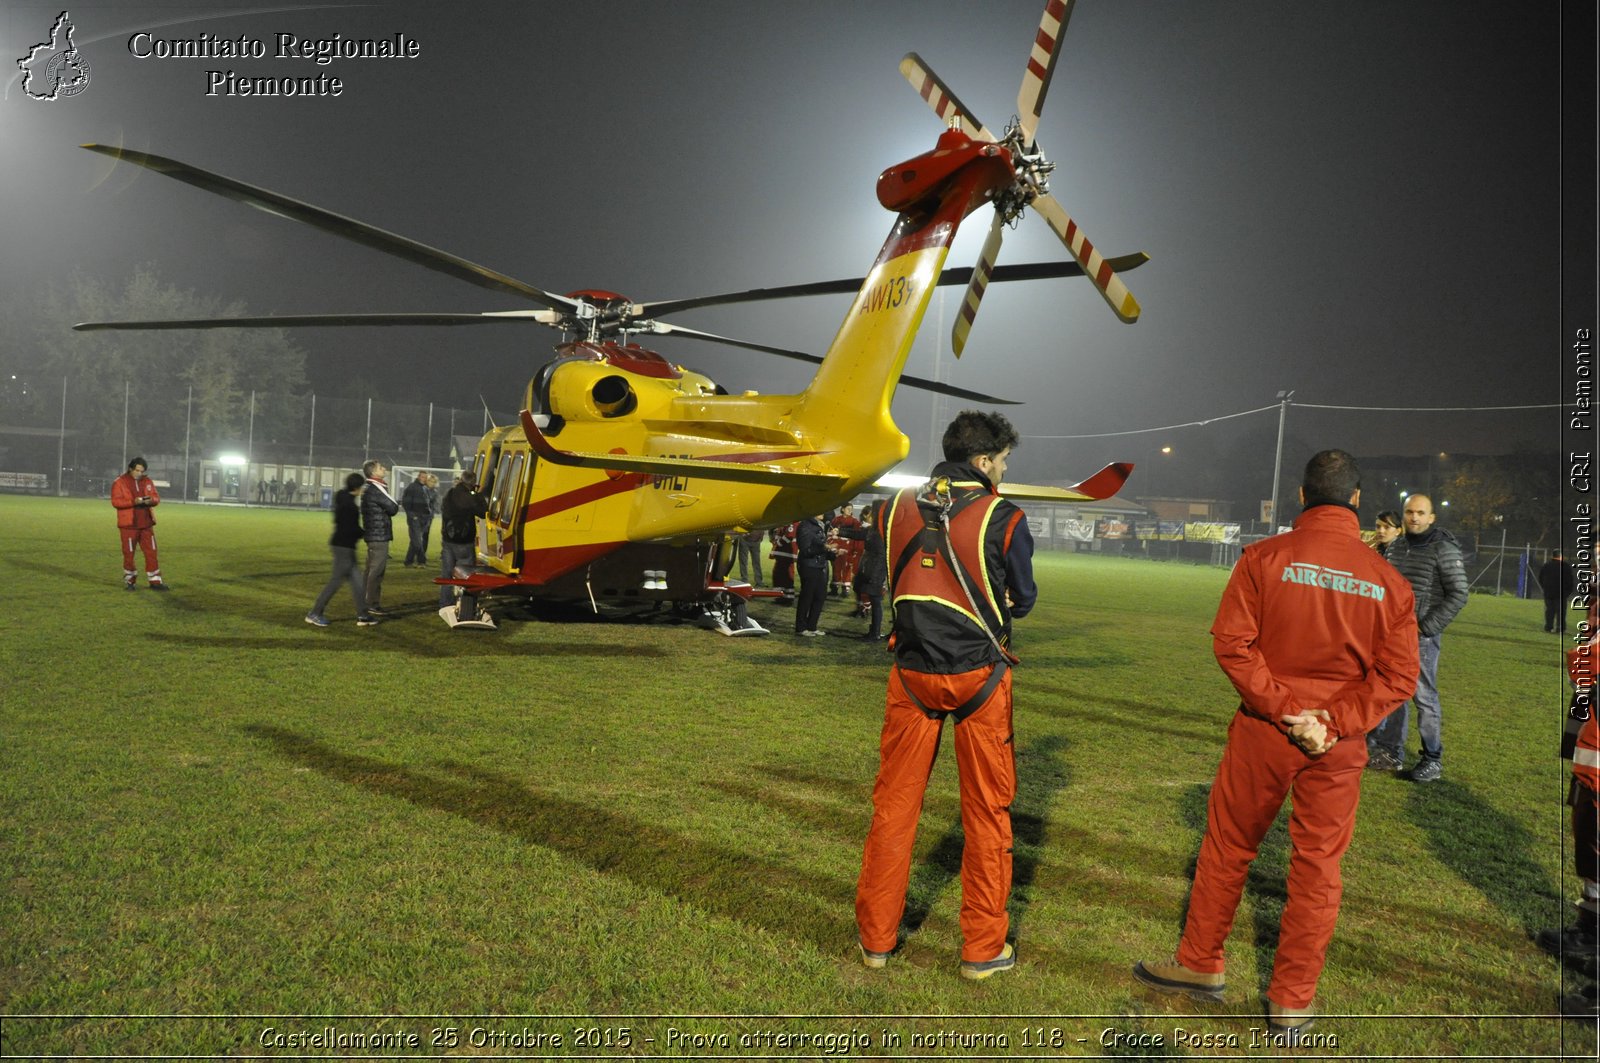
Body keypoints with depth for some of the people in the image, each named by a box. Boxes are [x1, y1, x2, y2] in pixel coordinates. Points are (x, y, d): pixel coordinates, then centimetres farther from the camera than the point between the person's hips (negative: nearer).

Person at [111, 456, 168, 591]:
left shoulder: (148, 481, 10)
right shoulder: (119, 482, -4)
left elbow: (157, 497, 9)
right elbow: (116, 501, -13)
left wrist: (151, 500, -15)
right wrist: (134, 501, -24)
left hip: (146, 524, 4)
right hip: (128, 524, -4)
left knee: (151, 552, 3)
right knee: (128, 553, 4)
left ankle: (155, 581, 8)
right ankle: (129, 581, 17)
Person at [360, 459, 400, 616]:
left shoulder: (369, 488, 15)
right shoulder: (376, 489, -17)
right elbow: (393, 508, -15)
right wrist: (396, 505, 5)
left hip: (374, 534, 10)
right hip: (379, 535, -10)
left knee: (372, 569, 15)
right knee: (377, 570, -7)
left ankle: (368, 602, 22)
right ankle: (373, 605, -5)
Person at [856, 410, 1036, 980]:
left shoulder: (896, 508, -1)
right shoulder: (1002, 517, -11)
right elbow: (1022, 601, 0)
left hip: (911, 673, 3)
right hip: (979, 677, -3)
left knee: (894, 803, 13)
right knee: (986, 811, 10)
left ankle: (876, 938, 23)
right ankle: (982, 948, 20)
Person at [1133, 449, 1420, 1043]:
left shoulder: (1264, 558, -8)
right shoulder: (1389, 581, -1)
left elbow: (1231, 643, -15)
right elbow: (1398, 675, -6)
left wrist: (1284, 708, -11)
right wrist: (1337, 722, -11)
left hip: (1264, 731, -1)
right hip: (1339, 746, 2)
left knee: (1228, 846, 14)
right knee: (1317, 867, 12)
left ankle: (1200, 965, 28)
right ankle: (1292, 1001, 21)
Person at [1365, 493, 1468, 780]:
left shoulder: (1444, 549, -9)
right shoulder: (1395, 547, 10)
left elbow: (1458, 595, -11)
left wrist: (1426, 627, -15)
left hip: (1422, 635, -6)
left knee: (1424, 697, -3)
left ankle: (1433, 760, 7)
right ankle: (1392, 753, 22)